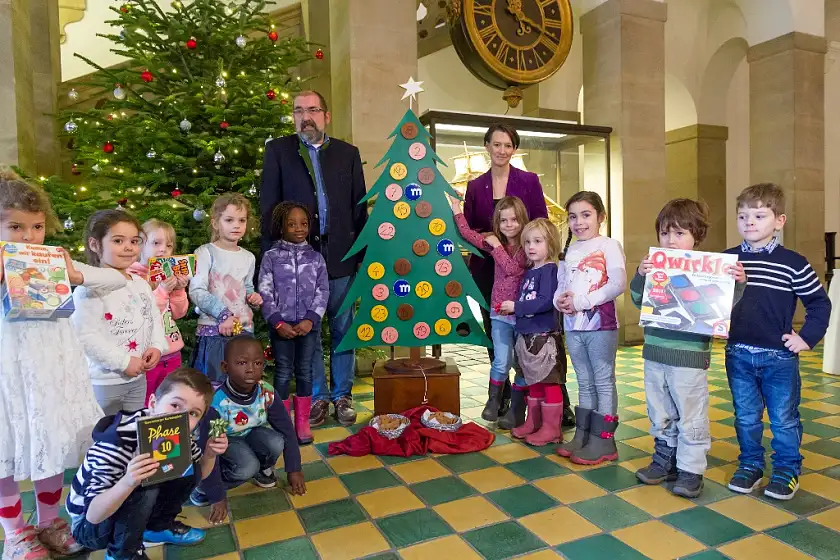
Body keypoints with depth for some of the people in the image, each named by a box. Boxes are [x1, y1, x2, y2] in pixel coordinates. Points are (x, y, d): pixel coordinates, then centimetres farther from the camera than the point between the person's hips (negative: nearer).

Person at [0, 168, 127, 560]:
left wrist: (76, 275, -19)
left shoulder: (57, 263, 1)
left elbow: (118, 279, -3)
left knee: (53, 444, 15)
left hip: (53, 367, 2)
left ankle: (48, 523, 37)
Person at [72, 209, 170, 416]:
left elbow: (155, 318, 14)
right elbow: (85, 336, -21)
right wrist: (123, 362, -20)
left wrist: (157, 346, -4)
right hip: (104, 381, -7)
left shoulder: (141, 284, 7)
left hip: (138, 378, 7)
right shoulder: (90, 289, -17)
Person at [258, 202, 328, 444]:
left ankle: (302, 423, 19)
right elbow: (264, 293, -3)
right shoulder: (271, 257, 1)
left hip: (309, 324, 2)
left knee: (305, 372, 8)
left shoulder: (315, 257, 5)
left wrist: (311, 319, -11)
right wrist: (277, 322, -12)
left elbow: (323, 291, 2)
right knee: (283, 372, 5)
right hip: (281, 325, -1)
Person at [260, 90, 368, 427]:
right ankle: (317, 397, 21)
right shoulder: (277, 150, 6)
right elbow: (268, 206, 2)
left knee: (342, 329, 8)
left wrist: (362, 253, 2)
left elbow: (359, 207, 8)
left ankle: (342, 395, 21)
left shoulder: (348, 153, 9)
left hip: (340, 257, 1)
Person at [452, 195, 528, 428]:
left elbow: (512, 268, -21)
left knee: (522, 364, 7)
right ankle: (493, 402, 21)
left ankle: (516, 411, 17)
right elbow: (469, 234, 7)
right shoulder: (496, 242, 7)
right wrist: (457, 210, 4)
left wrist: (497, 246, -12)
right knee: (502, 362, 1)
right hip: (500, 312, 3)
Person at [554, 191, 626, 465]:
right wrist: (559, 300, -11)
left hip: (601, 325, -6)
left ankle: (603, 441, 11)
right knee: (585, 383, 15)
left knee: (604, 382, 3)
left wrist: (581, 301, -18)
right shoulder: (570, 250, 12)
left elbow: (618, 284, -17)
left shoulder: (609, 246, -6)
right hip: (573, 326, 6)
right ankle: (582, 435, 24)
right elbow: (560, 285, 12)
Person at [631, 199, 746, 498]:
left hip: (689, 357, -5)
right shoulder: (655, 267, 4)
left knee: (691, 417, 7)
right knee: (660, 414, 19)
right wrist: (640, 275, -14)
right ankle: (665, 460, 35)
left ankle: (690, 470, 22)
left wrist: (737, 284, -24)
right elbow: (639, 301, 1)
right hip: (655, 354, 5)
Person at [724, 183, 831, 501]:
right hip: (738, 355, 2)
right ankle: (750, 465, 30)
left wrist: (807, 337, -4)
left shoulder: (793, 263, -6)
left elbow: (820, 302, 1)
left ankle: (787, 470, 28)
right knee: (746, 416, 14)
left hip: (780, 357, -2)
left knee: (784, 418, 10)